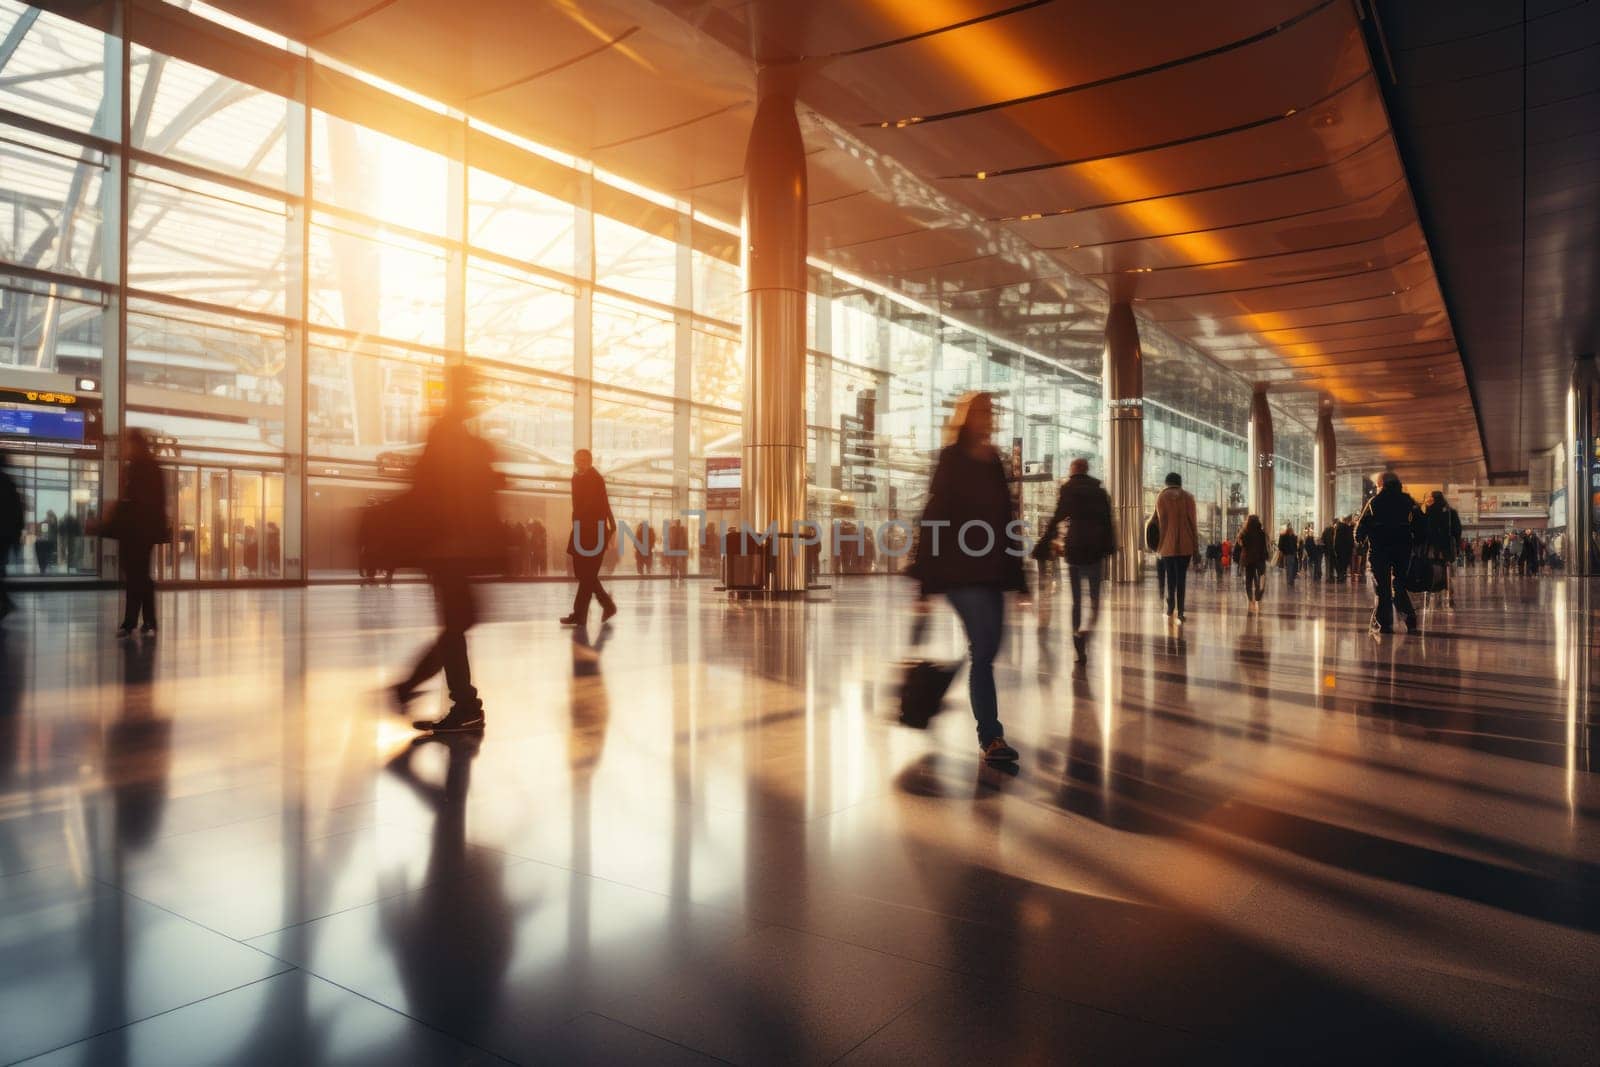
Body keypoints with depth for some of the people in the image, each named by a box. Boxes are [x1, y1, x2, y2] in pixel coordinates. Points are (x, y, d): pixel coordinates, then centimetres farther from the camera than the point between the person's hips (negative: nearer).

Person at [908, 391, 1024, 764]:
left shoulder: (994, 462, 14)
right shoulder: (952, 461, -5)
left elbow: (1005, 519, 17)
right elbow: (934, 519, -10)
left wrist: (1015, 575, 14)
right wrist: (926, 583, -14)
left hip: (993, 571, 7)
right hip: (960, 570, -7)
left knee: (986, 649, 9)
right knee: (983, 650, -10)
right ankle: (991, 739, -4)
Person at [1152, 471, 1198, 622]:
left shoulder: (1161, 497, 1)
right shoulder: (1188, 496, 3)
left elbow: (1160, 522, -2)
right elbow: (1192, 521, 1)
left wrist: (1159, 545, 2)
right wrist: (1195, 542, 6)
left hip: (1168, 543, 0)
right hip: (1185, 543, 0)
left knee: (1170, 576, 13)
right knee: (1182, 576, 1)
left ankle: (1170, 608, 15)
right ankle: (1180, 611, -7)